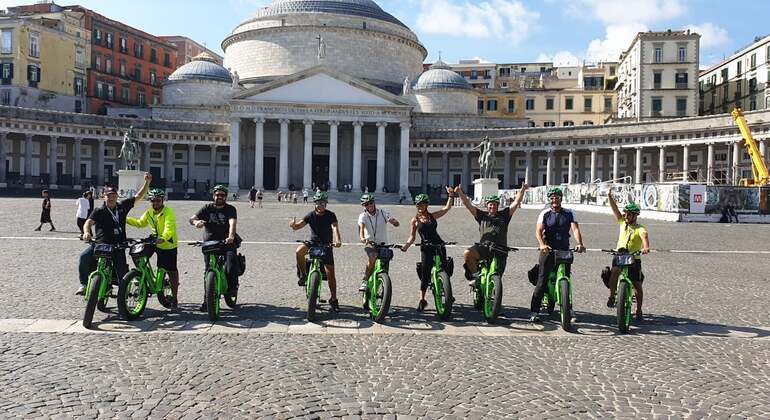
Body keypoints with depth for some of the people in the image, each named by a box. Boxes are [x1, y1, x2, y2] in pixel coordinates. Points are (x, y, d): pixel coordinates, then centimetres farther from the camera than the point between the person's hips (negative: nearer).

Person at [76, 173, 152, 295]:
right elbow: (88, 222, -17)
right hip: (99, 244, -2)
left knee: (123, 275, -2)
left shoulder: (122, 206, 8)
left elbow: (138, 196, 12)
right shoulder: (99, 211, -2)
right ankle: (84, 284, -10)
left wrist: (147, 182, 2)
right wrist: (87, 232, -39)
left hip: (118, 246, 2)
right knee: (84, 257, -28)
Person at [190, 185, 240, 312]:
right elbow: (192, 219, 0)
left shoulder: (230, 209, 4)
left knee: (231, 259, -27)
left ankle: (232, 286, -5)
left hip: (226, 243, -2)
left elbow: (232, 223, -15)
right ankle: (207, 300, 9)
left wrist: (231, 236, -35)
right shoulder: (207, 208, 11)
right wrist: (196, 221, -26)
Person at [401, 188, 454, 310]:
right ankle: (422, 299, 4)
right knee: (425, 273, -4)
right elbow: (412, 236, 1)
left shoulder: (433, 216, 9)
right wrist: (405, 246, -15)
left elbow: (447, 208, 3)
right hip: (426, 248, -2)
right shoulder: (415, 220, 5)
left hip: (439, 245, 2)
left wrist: (451, 195, -10)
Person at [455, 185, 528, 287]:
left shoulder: (504, 215, 12)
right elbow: (468, 205, 4)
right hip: (483, 247, 0)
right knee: (467, 253, -28)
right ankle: (476, 276, -11)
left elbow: (516, 203, 6)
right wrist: (460, 193, -7)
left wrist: (522, 190, -5)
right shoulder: (482, 215, 12)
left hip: (500, 251, 0)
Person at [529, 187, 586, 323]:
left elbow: (575, 229, -7)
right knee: (542, 280, -6)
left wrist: (580, 244, -25)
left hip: (564, 251, 2)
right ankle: (534, 311, -3)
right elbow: (538, 231, -10)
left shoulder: (569, 214, 7)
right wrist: (542, 245, -29)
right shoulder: (545, 214, 2)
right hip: (548, 250, -2)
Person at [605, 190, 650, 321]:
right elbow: (615, 209, 1)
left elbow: (645, 237, -29)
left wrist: (646, 247, -50)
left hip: (634, 258, -2)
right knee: (614, 271, -31)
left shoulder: (640, 229, -8)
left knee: (637, 285, 3)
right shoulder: (622, 223, 6)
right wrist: (609, 196, -10)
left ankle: (639, 310, 19)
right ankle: (612, 296, -19)